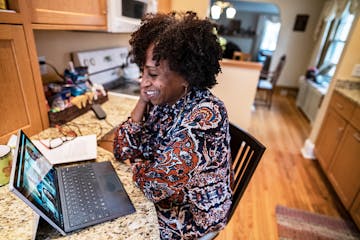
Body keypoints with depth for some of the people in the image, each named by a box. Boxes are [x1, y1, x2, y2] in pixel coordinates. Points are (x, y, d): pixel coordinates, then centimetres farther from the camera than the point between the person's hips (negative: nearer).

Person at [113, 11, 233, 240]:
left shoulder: (206, 115, -32)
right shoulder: (161, 99, -10)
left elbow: (155, 184, -32)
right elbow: (121, 151, -8)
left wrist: (138, 163, -11)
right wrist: (142, 101, -18)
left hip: (191, 215, -5)